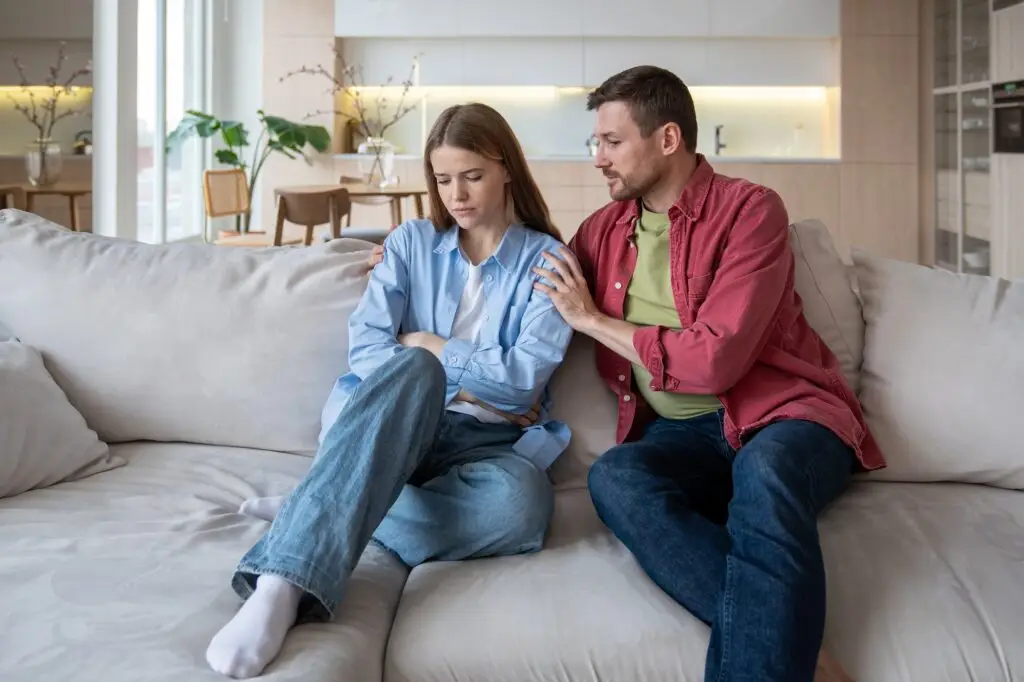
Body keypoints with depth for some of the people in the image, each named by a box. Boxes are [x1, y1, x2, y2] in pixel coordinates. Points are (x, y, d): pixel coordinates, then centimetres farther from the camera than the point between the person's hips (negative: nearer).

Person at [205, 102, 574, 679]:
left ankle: (313, 514, -25)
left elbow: (527, 374, -7)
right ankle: (282, 587, -50)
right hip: (388, 426, 1)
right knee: (411, 369, -38)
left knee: (523, 500, -39)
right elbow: (365, 349, 0)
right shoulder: (412, 242, 13)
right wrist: (421, 372, -11)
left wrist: (430, 348, -3)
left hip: (483, 441, 0)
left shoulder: (546, 259, 8)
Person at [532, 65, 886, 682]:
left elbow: (714, 360, -17)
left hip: (778, 413, -4)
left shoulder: (750, 210, -6)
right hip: (678, 434, 4)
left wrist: (594, 321, -6)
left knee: (765, 469, -40)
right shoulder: (604, 230, 12)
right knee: (613, 477, -31)